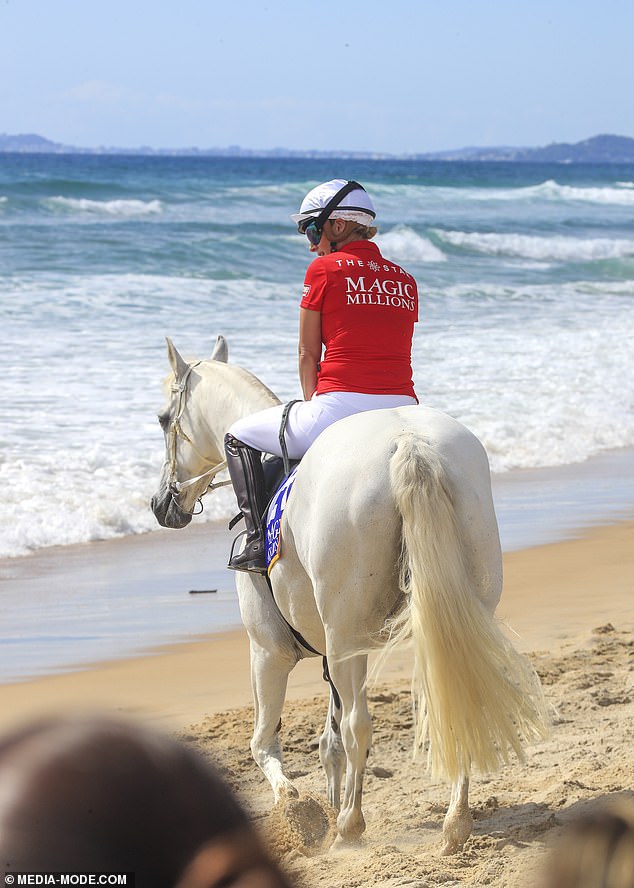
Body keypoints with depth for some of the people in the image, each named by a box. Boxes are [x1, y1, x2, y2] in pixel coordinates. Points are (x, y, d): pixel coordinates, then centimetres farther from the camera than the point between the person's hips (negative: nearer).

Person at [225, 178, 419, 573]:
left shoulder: (324, 270, -1)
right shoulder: (404, 279, 14)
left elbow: (308, 356, 3)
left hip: (340, 406, -5)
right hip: (402, 410, 5)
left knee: (240, 437, 17)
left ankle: (258, 542, 4)